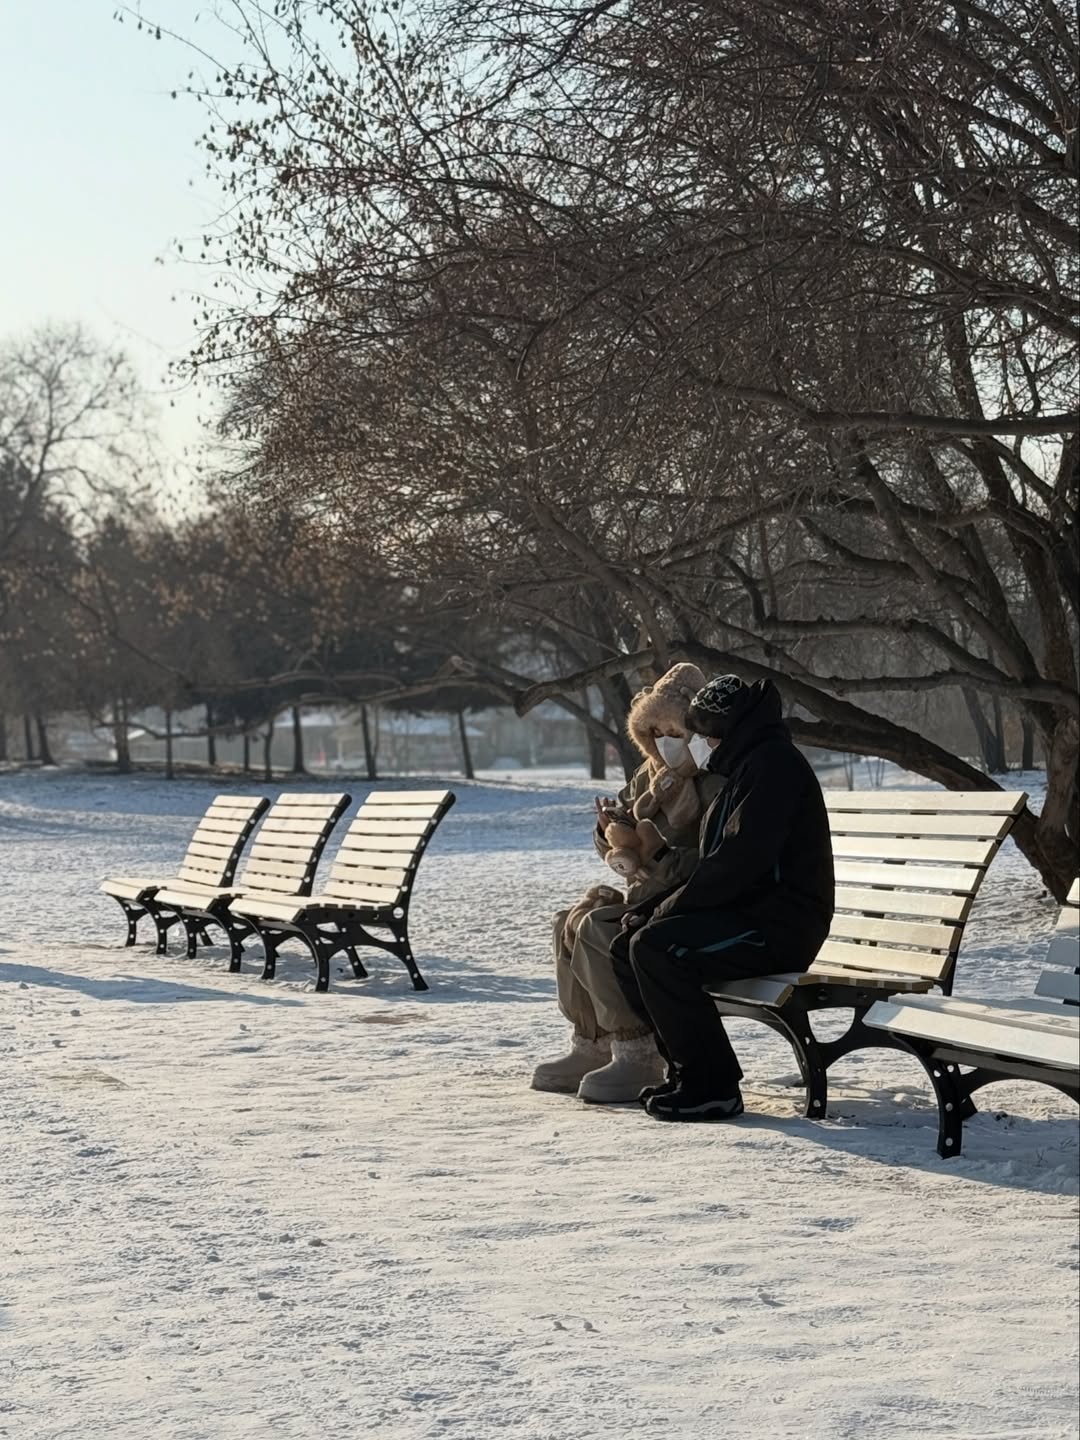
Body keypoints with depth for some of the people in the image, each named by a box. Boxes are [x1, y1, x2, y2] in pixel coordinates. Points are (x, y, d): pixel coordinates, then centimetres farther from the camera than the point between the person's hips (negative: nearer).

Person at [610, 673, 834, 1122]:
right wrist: (649, 908, 10)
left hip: (780, 925, -10)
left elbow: (739, 861, -22)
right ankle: (689, 1069, 6)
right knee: (626, 947, 4)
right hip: (746, 915, 10)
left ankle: (711, 1088, -19)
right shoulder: (745, 768, 22)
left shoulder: (773, 764, -12)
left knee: (655, 946, -25)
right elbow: (713, 865, 23)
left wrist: (668, 909, -13)